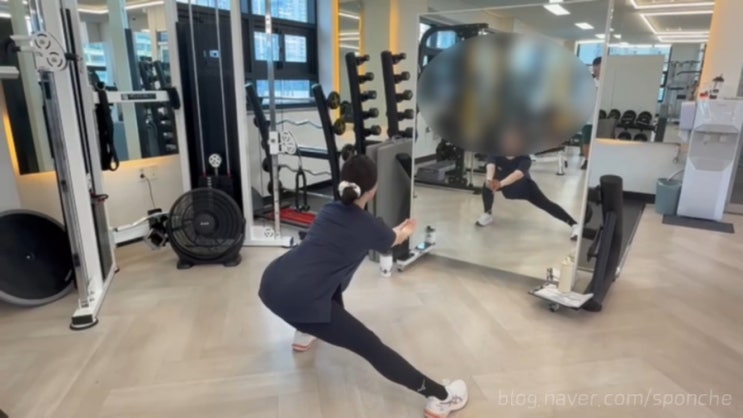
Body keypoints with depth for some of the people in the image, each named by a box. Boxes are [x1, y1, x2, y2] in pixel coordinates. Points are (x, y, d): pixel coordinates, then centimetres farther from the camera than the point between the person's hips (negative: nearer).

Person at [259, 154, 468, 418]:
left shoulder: (329, 211, 18)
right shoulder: (369, 226, 2)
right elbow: (394, 240, 26)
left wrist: (395, 231, 52)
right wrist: (407, 232, 50)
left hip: (271, 284, 7)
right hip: (299, 300, -7)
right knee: (371, 347, 0)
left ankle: (306, 333, 46)